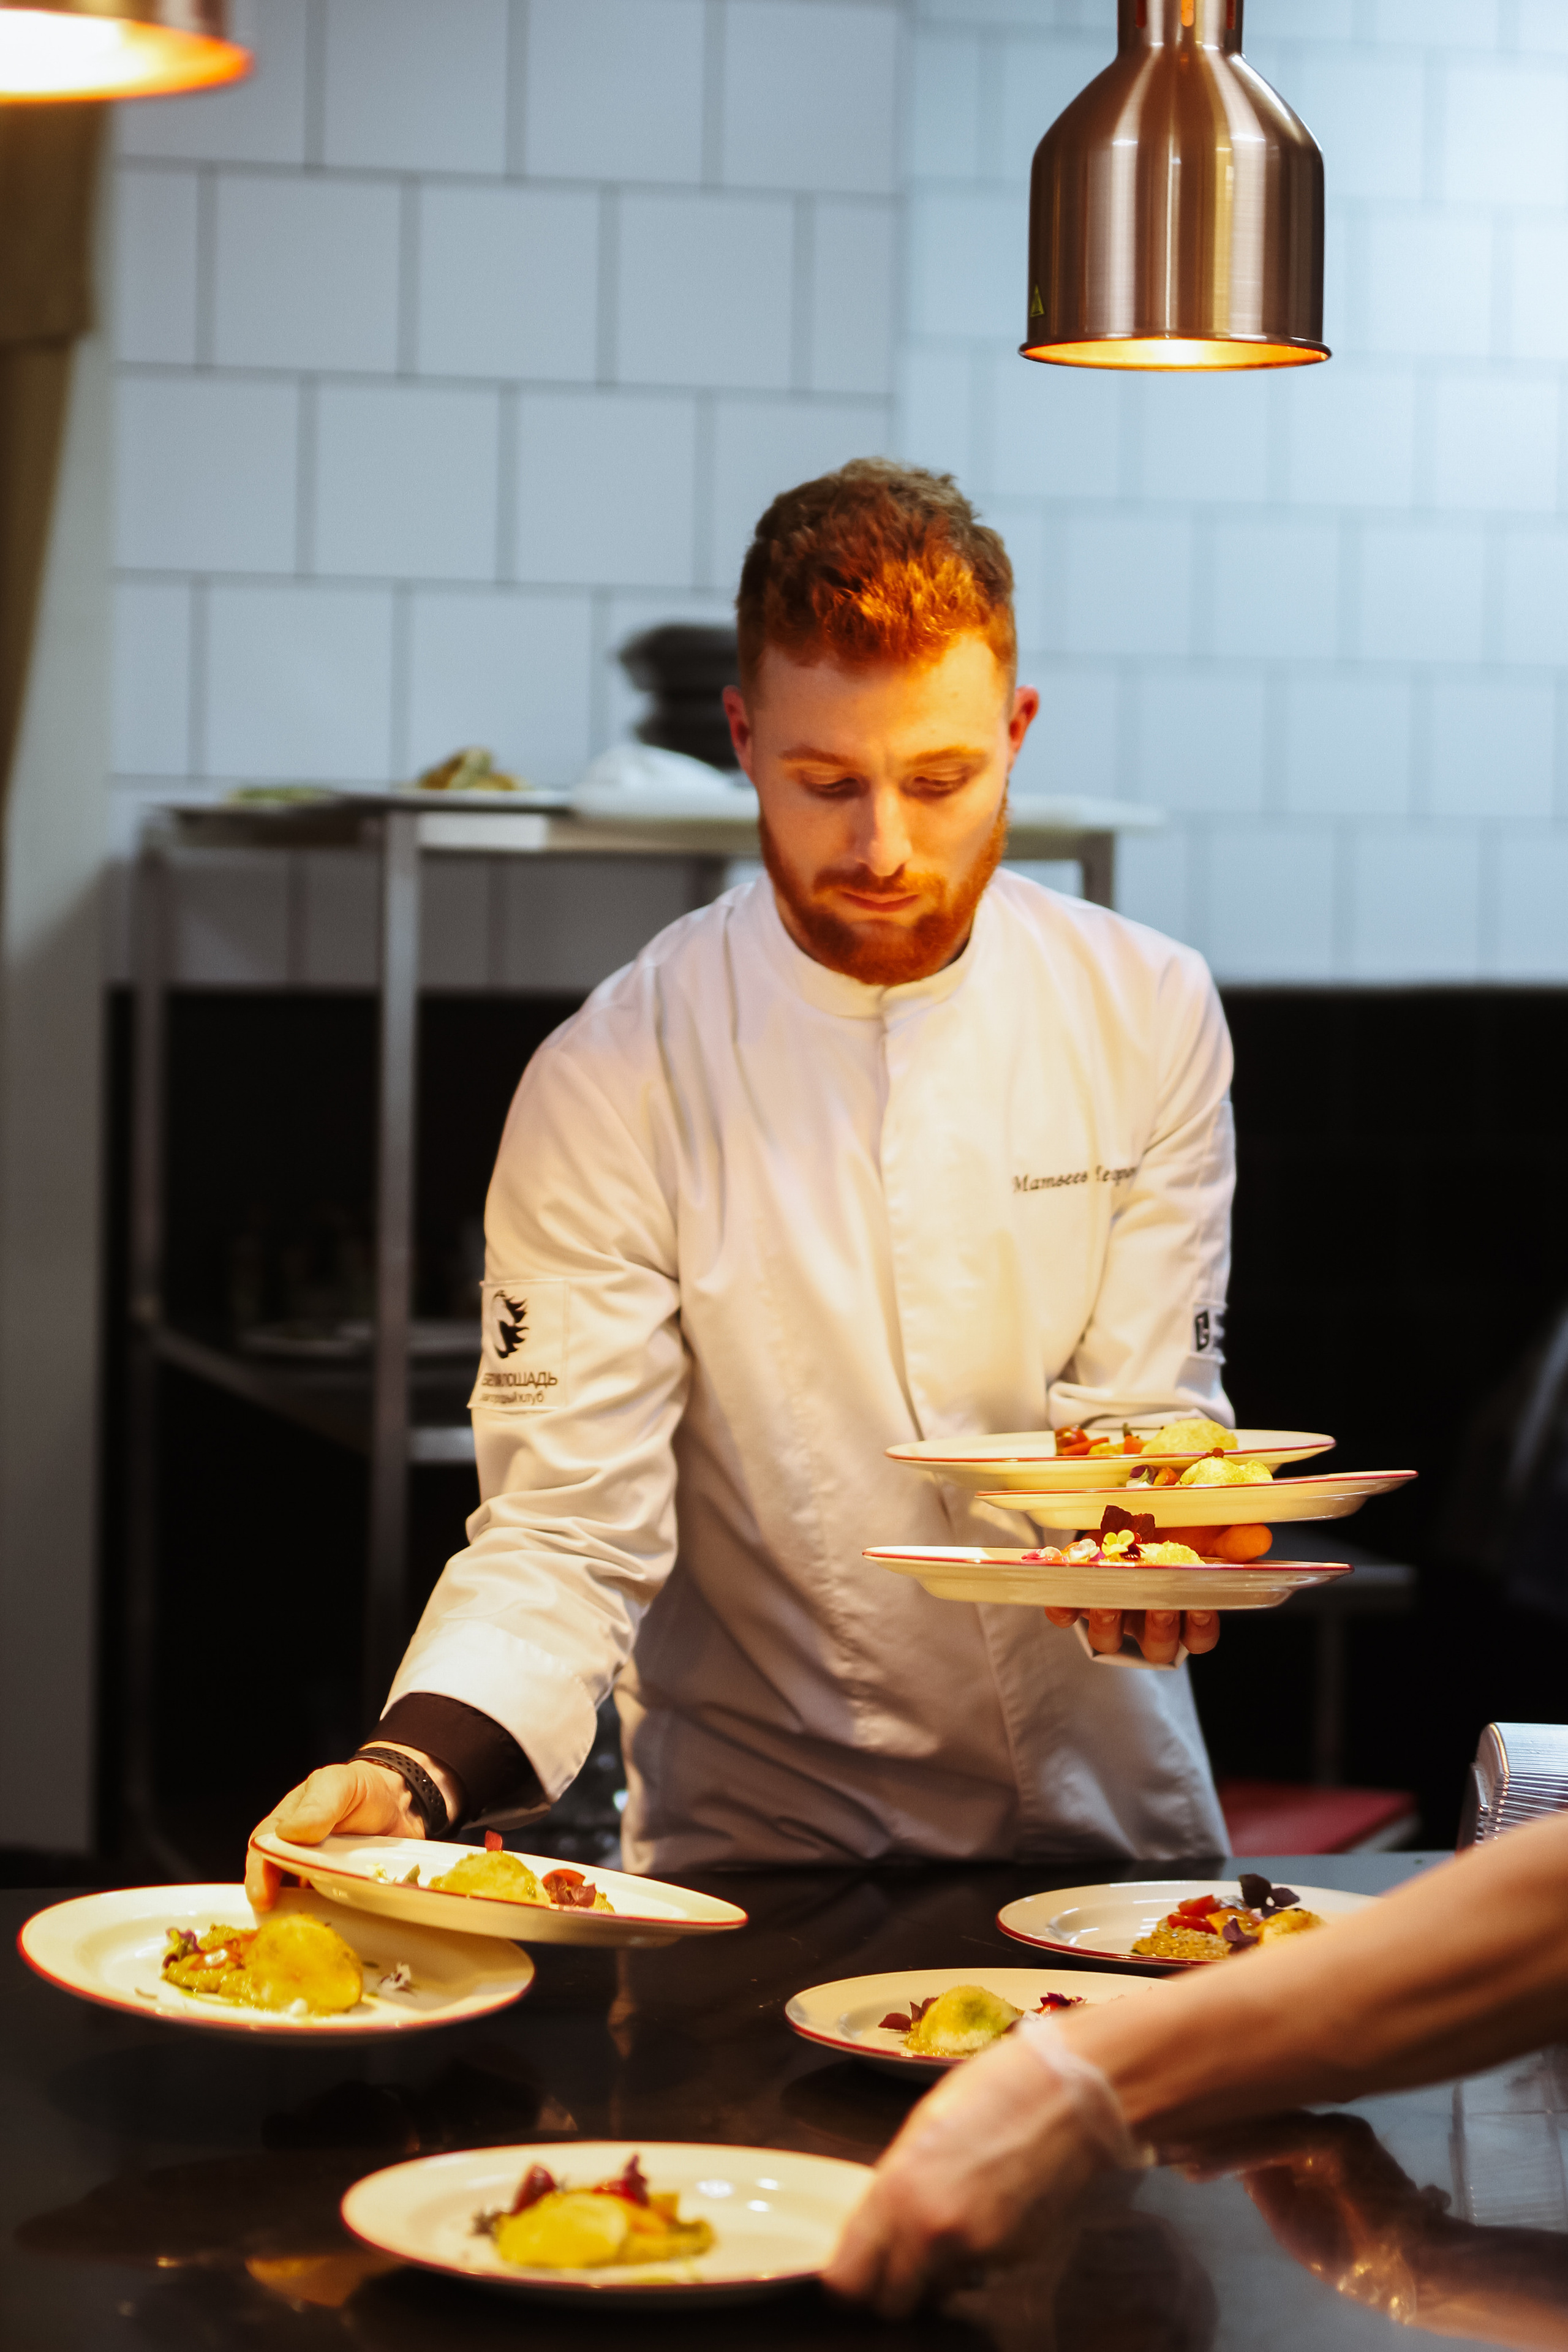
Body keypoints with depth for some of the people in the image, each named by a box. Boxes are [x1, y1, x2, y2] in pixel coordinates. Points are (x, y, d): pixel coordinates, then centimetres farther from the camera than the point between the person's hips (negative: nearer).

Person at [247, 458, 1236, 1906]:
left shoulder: (1149, 1015, -1)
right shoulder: (613, 1081, -9)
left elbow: (1149, 1410, 0)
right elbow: (568, 1532, -11)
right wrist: (413, 1778, -30)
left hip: (1116, 1822, 2)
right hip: (760, 1852, -2)